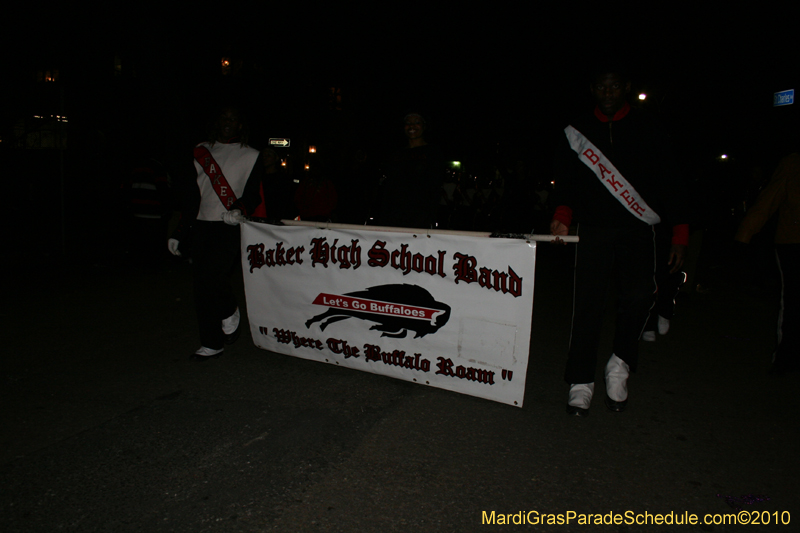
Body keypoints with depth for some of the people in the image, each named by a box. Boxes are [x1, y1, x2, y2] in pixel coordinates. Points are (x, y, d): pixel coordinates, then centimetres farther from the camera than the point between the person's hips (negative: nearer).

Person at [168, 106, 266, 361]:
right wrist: (180, 233, 12)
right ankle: (211, 344, 15)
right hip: (202, 226, 5)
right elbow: (192, 195, 16)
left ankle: (229, 312, 13)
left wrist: (240, 209, -23)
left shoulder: (250, 156, 7)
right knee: (201, 287, 3)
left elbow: (254, 193, -1)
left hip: (230, 227, -4)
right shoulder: (201, 152, 17)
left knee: (212, 277, -20)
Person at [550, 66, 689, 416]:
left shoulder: (646, 130, 12)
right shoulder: (577, 132, 14)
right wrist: (563, 214, -10)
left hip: (636, 229, 0)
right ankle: (581, 383, 6)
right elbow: (566, 180, 10)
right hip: (592, 229, 0)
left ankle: (620, 364, 6)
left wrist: (680, 233, 3)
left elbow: (668, 182, 10)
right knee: (587, 303, -4)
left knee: (638, 295, -19)